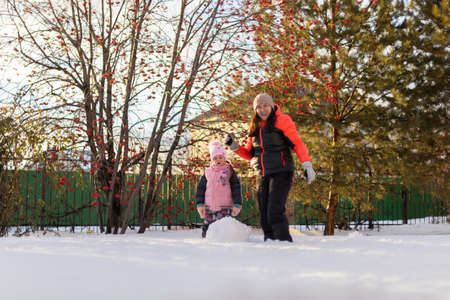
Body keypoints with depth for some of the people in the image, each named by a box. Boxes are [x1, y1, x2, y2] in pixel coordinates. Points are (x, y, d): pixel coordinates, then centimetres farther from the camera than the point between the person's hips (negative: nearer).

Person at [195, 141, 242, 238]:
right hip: (209, 208, 3)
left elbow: (236, 188, 1)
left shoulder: (229, 171, 3)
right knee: (206, 231, 5)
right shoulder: (208, 172, 10)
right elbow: (200, 188, 11)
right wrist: (200, 204, 3)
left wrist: (237, 204, -5)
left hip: (225, 208, -3)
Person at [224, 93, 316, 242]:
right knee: (264, 214, 3)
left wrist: (307, 165, -15)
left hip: (281, 172, -6)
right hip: (262, 175, 6)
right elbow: (249, 154, 24)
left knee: (275, 212, -18)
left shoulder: (282, 120, -1)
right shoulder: (254, 128, 17)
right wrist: (234, 146, 8)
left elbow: (297, 143, -5)